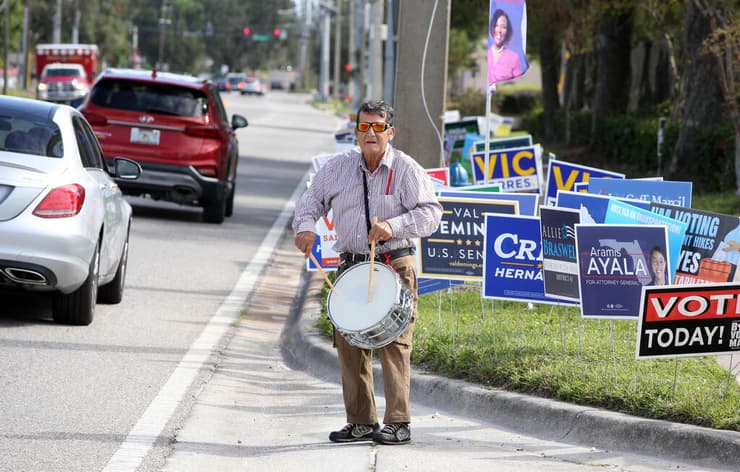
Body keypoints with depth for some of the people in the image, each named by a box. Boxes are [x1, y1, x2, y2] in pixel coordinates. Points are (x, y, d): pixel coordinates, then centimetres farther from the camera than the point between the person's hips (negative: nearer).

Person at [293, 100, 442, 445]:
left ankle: (398, 423, -6)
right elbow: (312, 198, 15)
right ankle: (361, 422, 14)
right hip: (350, 266, 5)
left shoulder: (406, 169, -5)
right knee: (348, 343, 5)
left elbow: (430, 212, -10)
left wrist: (393, 226, -24)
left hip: (394, 267, -5)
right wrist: (306, 225, -6)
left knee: (393, 343, -10)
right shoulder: (338, 167, 7)